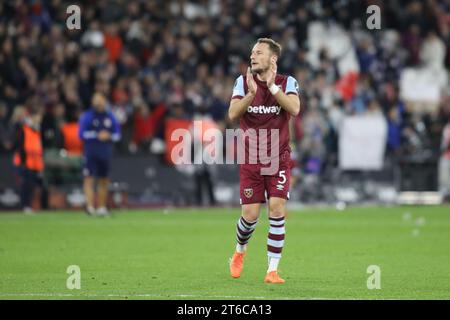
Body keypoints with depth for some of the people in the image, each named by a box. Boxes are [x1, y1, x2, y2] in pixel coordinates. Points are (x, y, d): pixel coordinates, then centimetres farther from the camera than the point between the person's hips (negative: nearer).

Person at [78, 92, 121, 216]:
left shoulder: (110, 117, 10)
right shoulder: (86, 116, -1)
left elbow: (117, 134, 12)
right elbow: (81, 134, -7)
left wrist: (109, 136, -9)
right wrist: (97, 135, -15)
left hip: (106, 153, 4)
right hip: (90, 152, -4)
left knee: (104, 181, 7)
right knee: (89, 178, -13)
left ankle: (101, 207, 15)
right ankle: (90, 206, -19)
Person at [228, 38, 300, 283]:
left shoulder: (287, 83, -2)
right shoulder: (243, 82, 1)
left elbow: (294, 109, -21)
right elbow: (232, 114, -11)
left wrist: (272, 86, -26)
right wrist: (251, 94, -26)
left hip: (279, 159, -1)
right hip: (251, 160, 1)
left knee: (277, 210, -12)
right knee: (250, 215, -2)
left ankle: (272, 270, -4)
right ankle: (240, 252, 30)